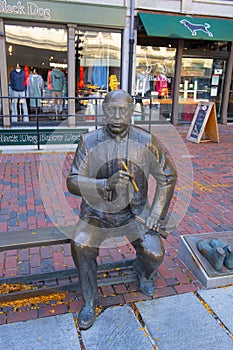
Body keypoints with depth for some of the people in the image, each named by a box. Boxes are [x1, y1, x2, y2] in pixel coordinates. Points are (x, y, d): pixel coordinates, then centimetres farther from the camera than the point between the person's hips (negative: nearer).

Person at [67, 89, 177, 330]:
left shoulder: (145, 142, -8)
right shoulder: (89, 142, -9)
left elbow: (167, 176, 2)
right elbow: (73, 182, -12)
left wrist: (155, 216, -4)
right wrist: (106, 184, -30)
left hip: (134, 212, 0)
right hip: (97, 211, 0)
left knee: (154, 254, -17)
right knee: (81, 247, -24)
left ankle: (143, 273, 24)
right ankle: (90, 301, 4)